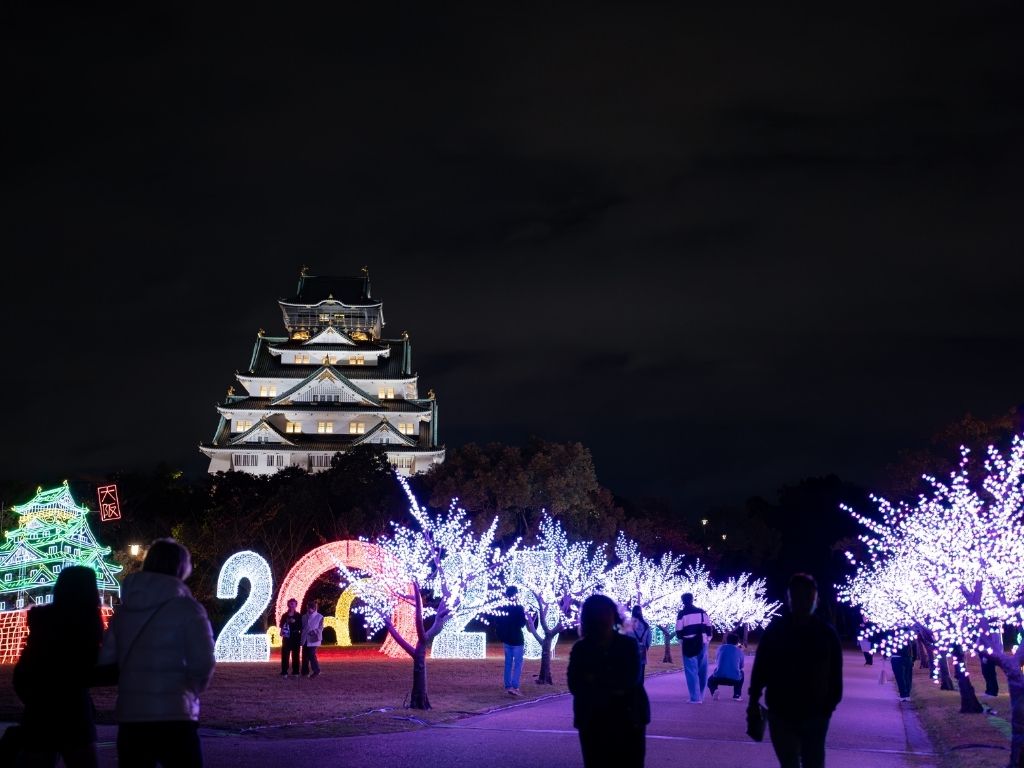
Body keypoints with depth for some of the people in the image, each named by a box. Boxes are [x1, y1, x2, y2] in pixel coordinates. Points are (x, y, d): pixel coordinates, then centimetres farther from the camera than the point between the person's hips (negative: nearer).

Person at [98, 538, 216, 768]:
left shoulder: (124, 609, 8)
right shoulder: (187, 608, -6)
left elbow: (107, 661, 5)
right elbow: (203, 665, -13)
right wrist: (192, 689, 7)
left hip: (129, 717, 5)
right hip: (174, 717, -5)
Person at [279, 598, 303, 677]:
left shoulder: (299, 616, 5)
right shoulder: (285, 615, 8)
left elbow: (301, 627, 4)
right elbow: (281, 625, 5)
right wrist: (287, 621, -10)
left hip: (296, 638, 0)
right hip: (287, 637, 0)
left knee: (295, 655, 2)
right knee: (285, 655, -4)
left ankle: (295, 672, 7)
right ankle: (284, 672, -2)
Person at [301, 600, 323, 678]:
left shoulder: (319, 617, -2)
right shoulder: (304, 617, 12)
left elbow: (320, 628, -5)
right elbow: (302, 627, 14)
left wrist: (314, 631, -20)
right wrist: (302, 637, 1)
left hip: (313, 639, -5)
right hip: (305, 639, 5)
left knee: (312, 655, -11)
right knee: (305, 656, 7)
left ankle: (316, 671, 0)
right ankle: (305, 672, 16)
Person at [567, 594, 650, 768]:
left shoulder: (628, 644, 4)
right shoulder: (580, 649, 5)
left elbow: (629, 680, -8)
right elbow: (575, 686, -6)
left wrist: (596, 681, -10)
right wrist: (613, 687, -14)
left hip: (628, 718, -1)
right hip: (593, 721, 1)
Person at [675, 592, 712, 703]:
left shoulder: (682, 614, -4)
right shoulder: (701, 611, 7)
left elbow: (679, 630, -6)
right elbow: (708, 626, 5)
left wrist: (681, 639, 9)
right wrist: (708, 639, 10)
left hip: (689, 644, -4)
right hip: (702, 643, 4)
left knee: (692, 671, -2)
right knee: (702, 670, 13)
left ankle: (695, 697, -9)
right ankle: (700, 696, 20)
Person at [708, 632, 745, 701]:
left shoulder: (721, 647, 16)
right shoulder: (739, 651, 14)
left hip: (719, 678, 0)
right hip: (734, 679, 0)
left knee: (710, 681, 35)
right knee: (741, 673, 36)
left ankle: (714, 690, 1)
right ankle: (737, 695, 22)